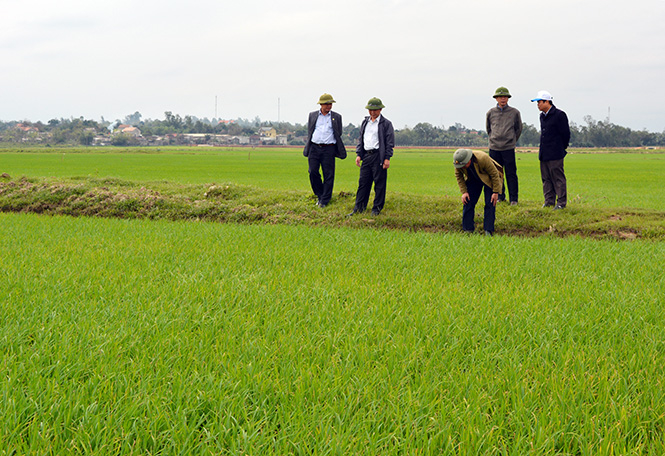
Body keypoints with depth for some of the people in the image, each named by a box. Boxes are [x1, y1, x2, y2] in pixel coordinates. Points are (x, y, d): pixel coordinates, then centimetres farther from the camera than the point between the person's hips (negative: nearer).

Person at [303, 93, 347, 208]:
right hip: (314, 148, 1)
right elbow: (309, 132, 18)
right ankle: (320, 195, 15)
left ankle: (324, 201, 3)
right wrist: (309, 146, 12)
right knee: (313, 172, -5)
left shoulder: (336, 117, 9)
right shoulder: (312, 115, 13)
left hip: (328, 149, -1)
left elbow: (339, 134, 14)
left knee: (328, 175, -3)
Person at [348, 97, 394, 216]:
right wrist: (358, 154, 10)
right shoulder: (365, 123, 16)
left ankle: (377, 208, 7)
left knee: (379, 183, -1)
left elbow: (390, 142, -4)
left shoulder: (386, 124, -1)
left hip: (378, 156, -5)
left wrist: (387, 158, -11)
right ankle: (359, 208, 9)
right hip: (366, 155, 5)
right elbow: (361, 140, 20)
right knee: (363, 182, 5)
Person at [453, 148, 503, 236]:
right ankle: (467, 230, 4)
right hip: (473, 180, 4)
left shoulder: (483, 159, -40)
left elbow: (494, 174, -26)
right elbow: (458, 176, -4)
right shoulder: (458, 163, -26)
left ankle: (488, 231, -9)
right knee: (468, 203, -5)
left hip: (489, 179, -4)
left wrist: (496, 192, -22)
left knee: (490, 204, -13)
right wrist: (464, 192, -10)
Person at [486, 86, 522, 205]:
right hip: (494, 148, 2)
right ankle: (500, 196, 18)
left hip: (509, 148, -2)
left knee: (511, 174, -2)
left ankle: (514, 198, 5)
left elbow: (518, 128, 14)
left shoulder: (514, 113, 2)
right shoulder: (490, 113, 5)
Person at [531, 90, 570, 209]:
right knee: (546, 179, 9)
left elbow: (565, 134, -6)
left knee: (558, 178, -4)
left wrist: (561, 149, 1)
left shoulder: (559, 115, -10)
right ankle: (549, 201, 15)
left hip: (555, 155, -8)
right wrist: (543, 149, 17)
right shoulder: (542, 116, 15)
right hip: (543, 154, 8)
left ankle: (561, 202, 0)